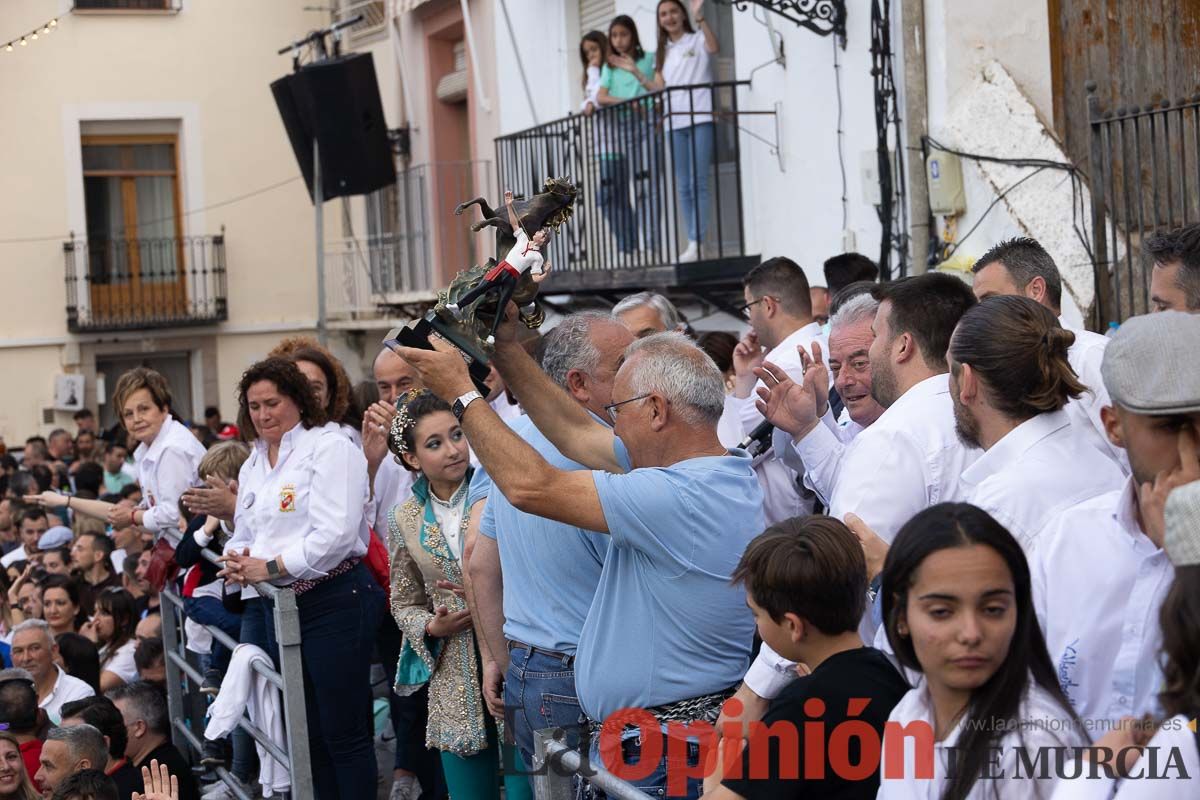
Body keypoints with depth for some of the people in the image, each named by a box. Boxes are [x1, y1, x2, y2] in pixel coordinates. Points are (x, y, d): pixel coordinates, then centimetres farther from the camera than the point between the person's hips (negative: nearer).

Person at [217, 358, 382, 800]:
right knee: (308, 731, 14)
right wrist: (237, 562, -1)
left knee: (344, 733, -4)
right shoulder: (252, 466, 17)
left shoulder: (330, 448, -9)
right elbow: (243, 535, 22)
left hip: (334, 602, -8)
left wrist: (272, 567, -16)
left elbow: (336, 533, -20)